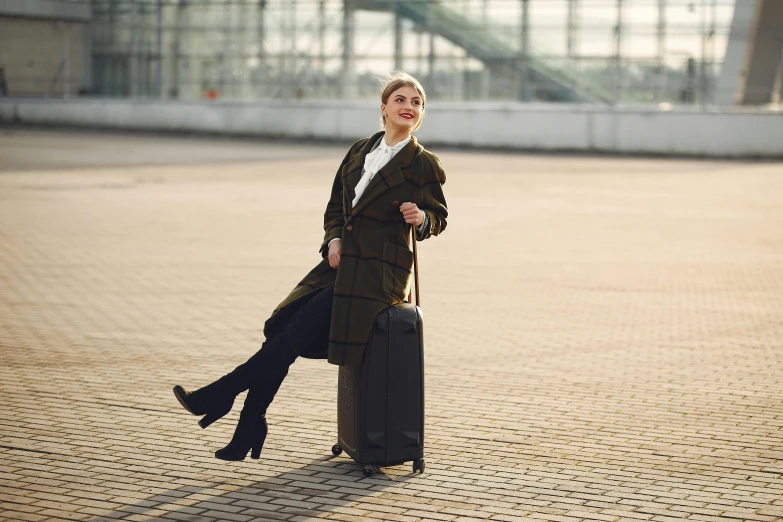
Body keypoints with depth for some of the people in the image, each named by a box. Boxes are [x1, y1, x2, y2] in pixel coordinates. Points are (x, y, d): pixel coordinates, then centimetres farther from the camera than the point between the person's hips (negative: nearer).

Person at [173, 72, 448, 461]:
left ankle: (220, 396, -12)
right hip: (341, 261, 6)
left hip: (379, 271, -6)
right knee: (278, 327, -9)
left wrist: (421, 218, -18)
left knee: (298, 330, -18)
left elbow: (439, 216, 5)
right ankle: (250, 430, -6)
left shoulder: (423, 164, -2)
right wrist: (333, 240, 1)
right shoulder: (359, 151, 14)